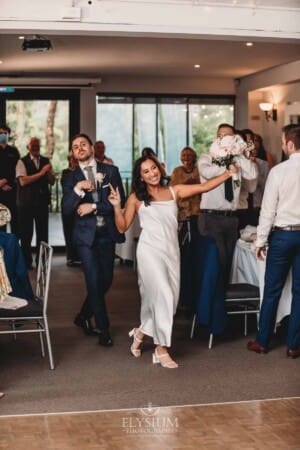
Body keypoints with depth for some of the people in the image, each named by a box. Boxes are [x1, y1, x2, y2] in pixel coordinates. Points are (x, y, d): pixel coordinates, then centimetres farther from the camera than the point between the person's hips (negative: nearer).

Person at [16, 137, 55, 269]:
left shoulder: (46, 161, 9)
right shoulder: (22, 162, -4)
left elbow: (52, 181, 8)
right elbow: (23, 181, -17)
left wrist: (49, 172, -14)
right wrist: (41, 173, -19)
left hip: (42, 200, 3)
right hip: (26, 202, -3)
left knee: (43, 232, 7)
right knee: (26, 233, 5)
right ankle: (26, 261, 17)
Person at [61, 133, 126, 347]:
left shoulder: (111, 171, 5)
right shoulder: (71, 178, 4)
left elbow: (120, 200, -4)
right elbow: (66, 210, -7)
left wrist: (94, 206, -12)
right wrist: (78, 189, -22)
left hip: (107, 233, 2)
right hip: (86, 235, -2)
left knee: (106, 280, 8)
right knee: (94, 281, -6)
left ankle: (83, 317, 30)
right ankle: (103, 328, 7)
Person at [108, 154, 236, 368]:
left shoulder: (174, 191, 11)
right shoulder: (137, 198, 4)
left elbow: (204, 187, 6)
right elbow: (122, 227, 3)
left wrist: (228, 173, 0)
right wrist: (117, 206, -11)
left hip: (171, 250, 4)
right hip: (150, 251, -4)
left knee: (171, 298, 3)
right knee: (162, 295, -11)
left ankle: (141, 332, 25)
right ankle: (161, 349, 0)